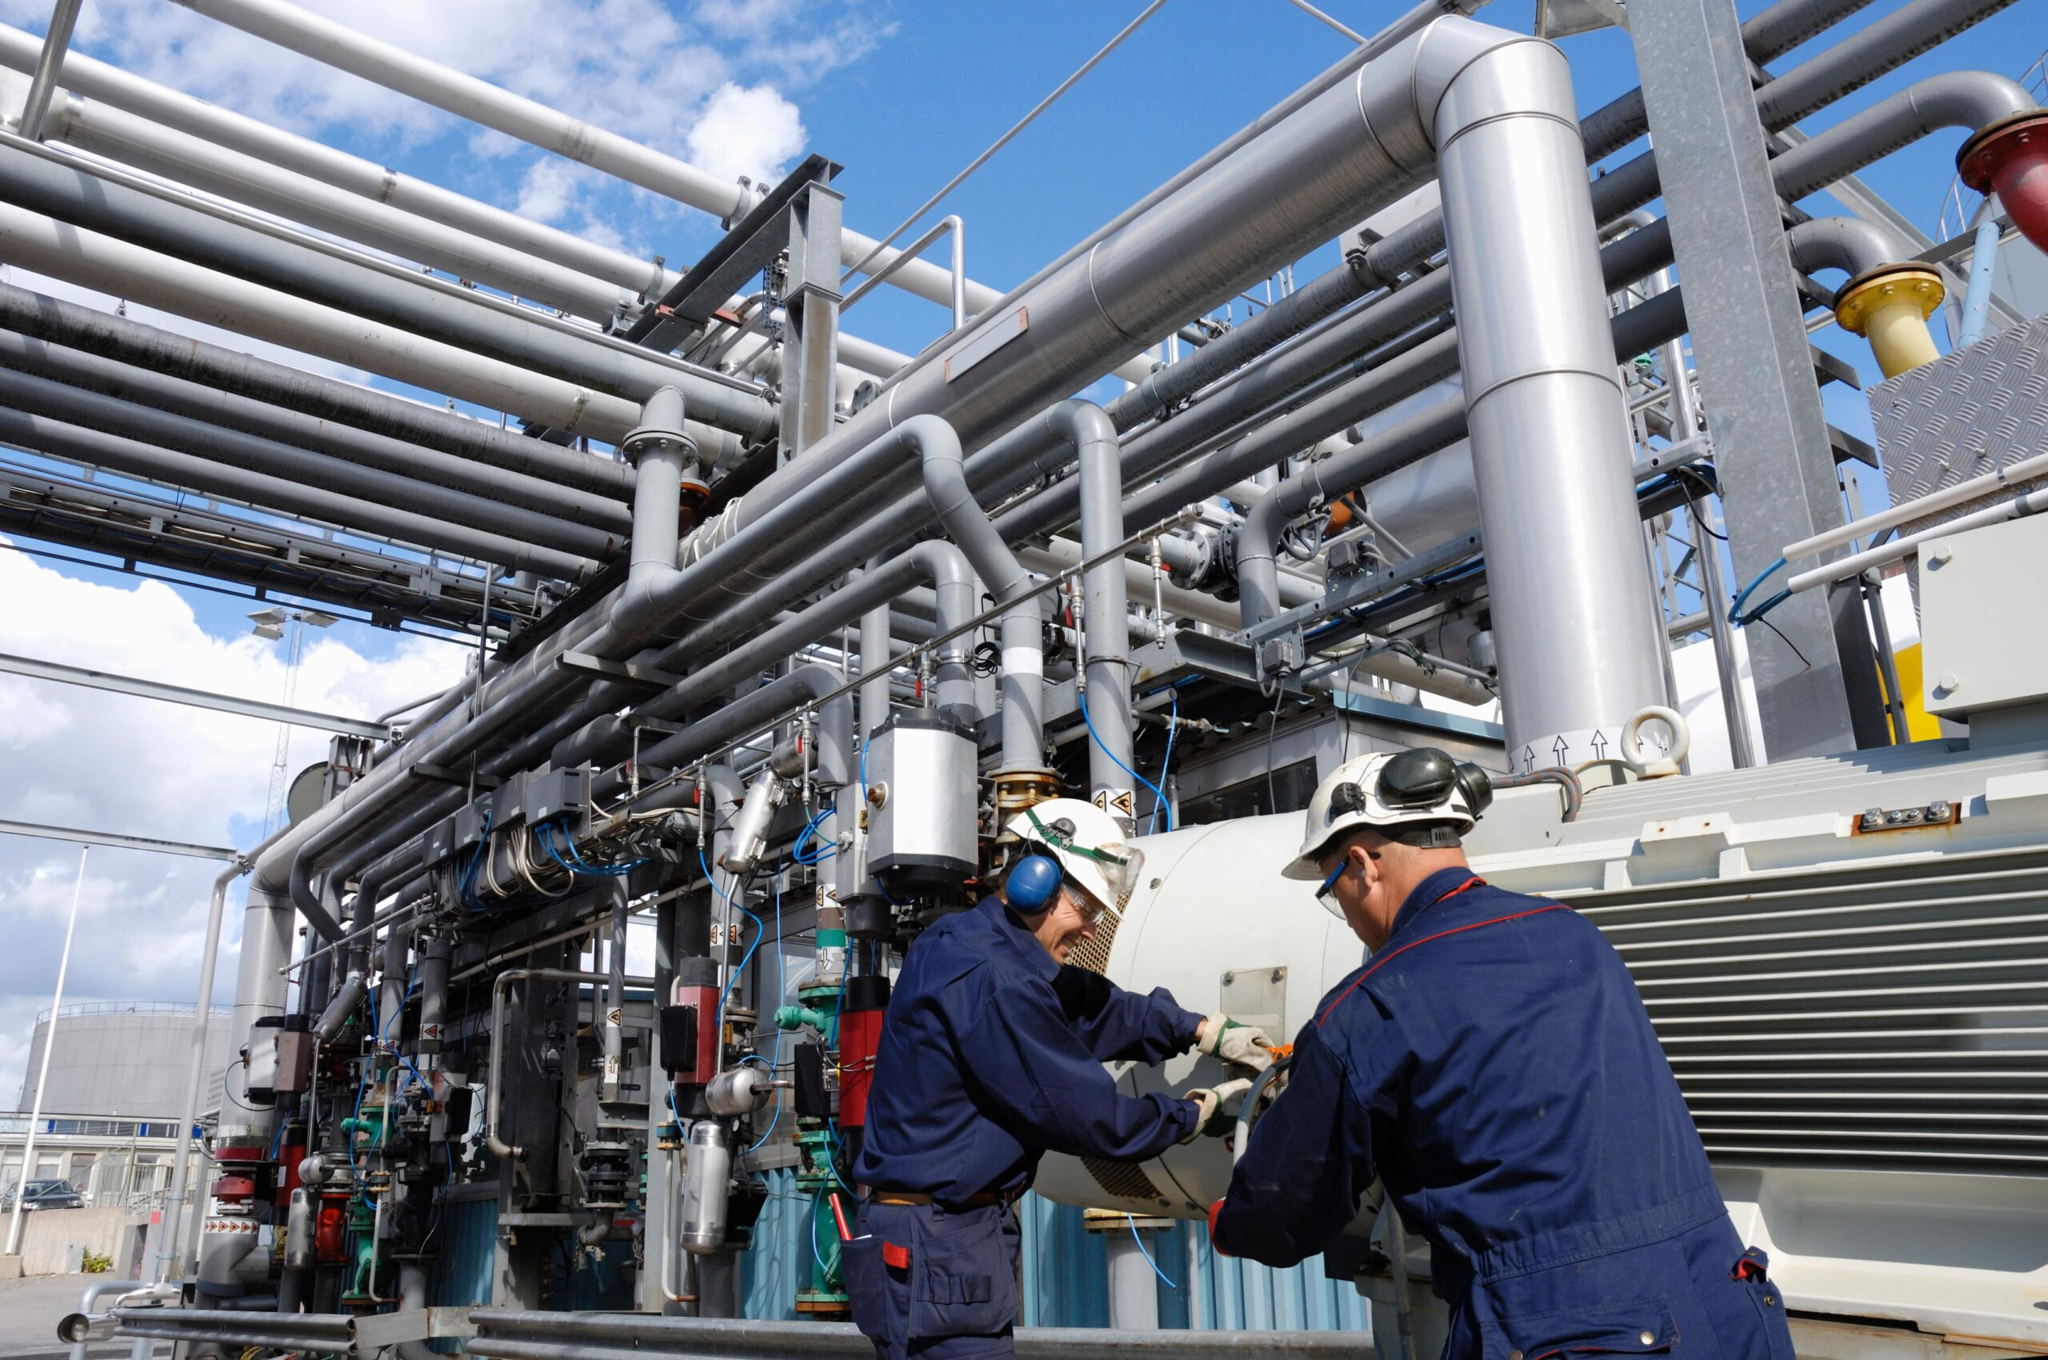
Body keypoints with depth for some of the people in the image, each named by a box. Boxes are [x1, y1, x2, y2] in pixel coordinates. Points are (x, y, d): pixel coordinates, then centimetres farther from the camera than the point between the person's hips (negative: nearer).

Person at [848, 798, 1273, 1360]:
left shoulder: (958, 943, 9)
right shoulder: (990, 981, -23)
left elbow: (1089, 1005, 18)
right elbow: (1086, 1114, -17)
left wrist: (1203, 1029, 14)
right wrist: (1201, 1111, -3)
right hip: (940, 1245, -10)